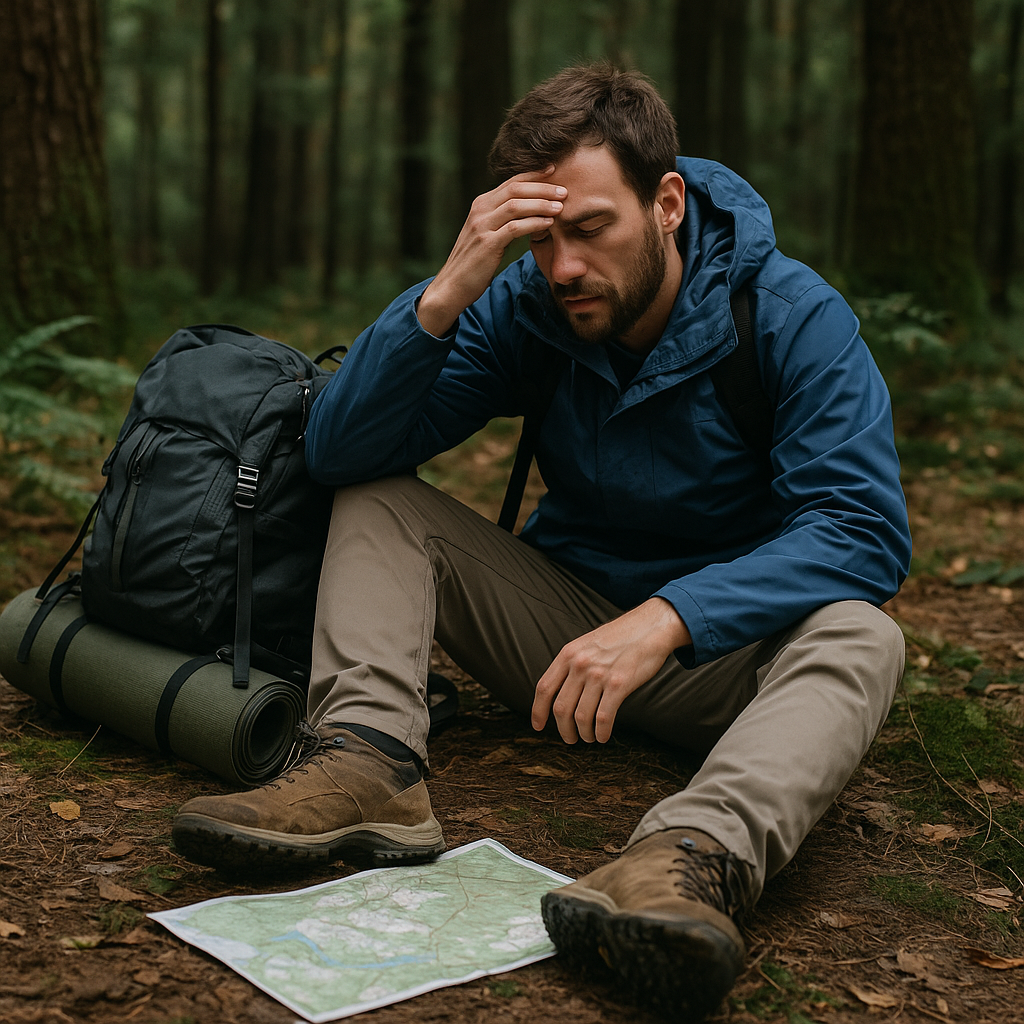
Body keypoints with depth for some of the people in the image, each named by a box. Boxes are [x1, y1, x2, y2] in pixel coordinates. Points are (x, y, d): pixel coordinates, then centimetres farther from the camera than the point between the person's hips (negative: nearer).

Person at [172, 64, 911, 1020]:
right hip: (564, 625, 3)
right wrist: (449, 290, -29)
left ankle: (693, 857, -57)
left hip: (725, 649, -2)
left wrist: (664, 619, -39)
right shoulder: (523, 306, -7)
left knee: (860, 637, -34)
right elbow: (338, 451, -15)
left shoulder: (792, 314, -15)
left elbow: (865, 528, -26)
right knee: (376, 498, -10)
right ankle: (369, 760, -31)